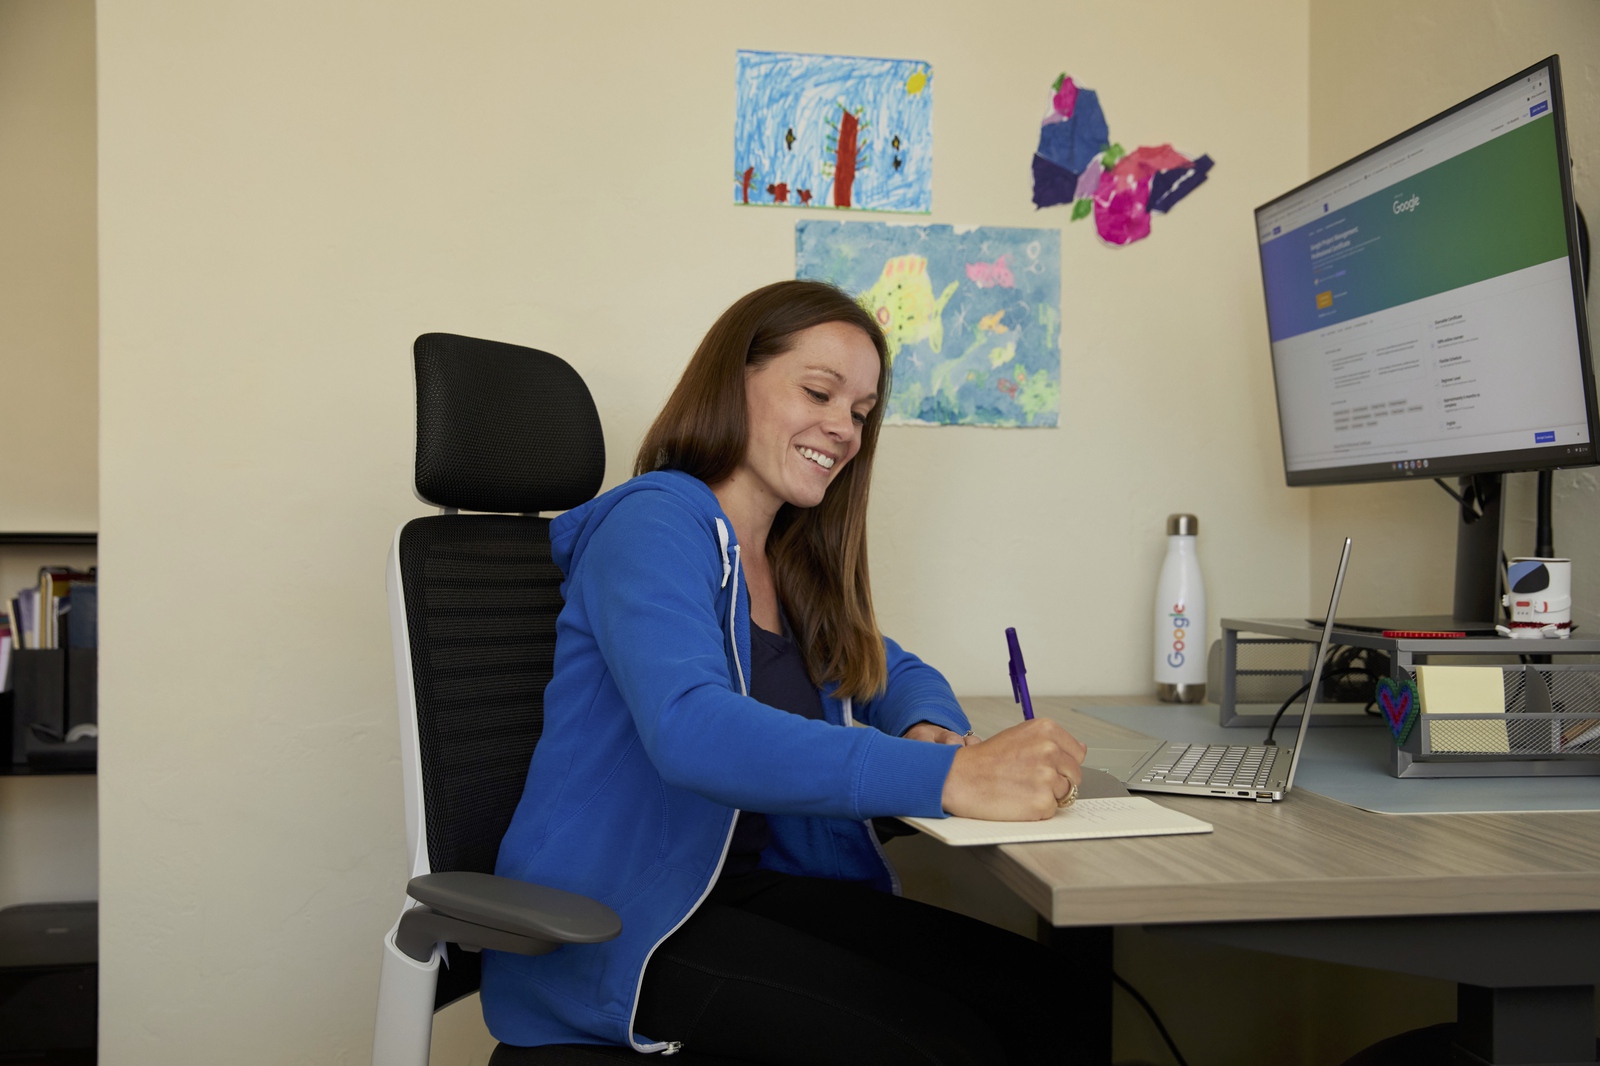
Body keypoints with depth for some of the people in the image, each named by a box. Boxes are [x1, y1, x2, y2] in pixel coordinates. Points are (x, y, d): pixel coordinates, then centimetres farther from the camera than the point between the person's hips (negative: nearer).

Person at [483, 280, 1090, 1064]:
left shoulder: (792, 562, 14)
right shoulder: (657, 524, -12)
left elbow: (893, 672, 24)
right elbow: (690, 729, -30)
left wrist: (931, 731, -3)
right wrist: (948, 776, -37)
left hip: (748, 885, 8)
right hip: (606, 922, -7)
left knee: (1039, 992, -13)